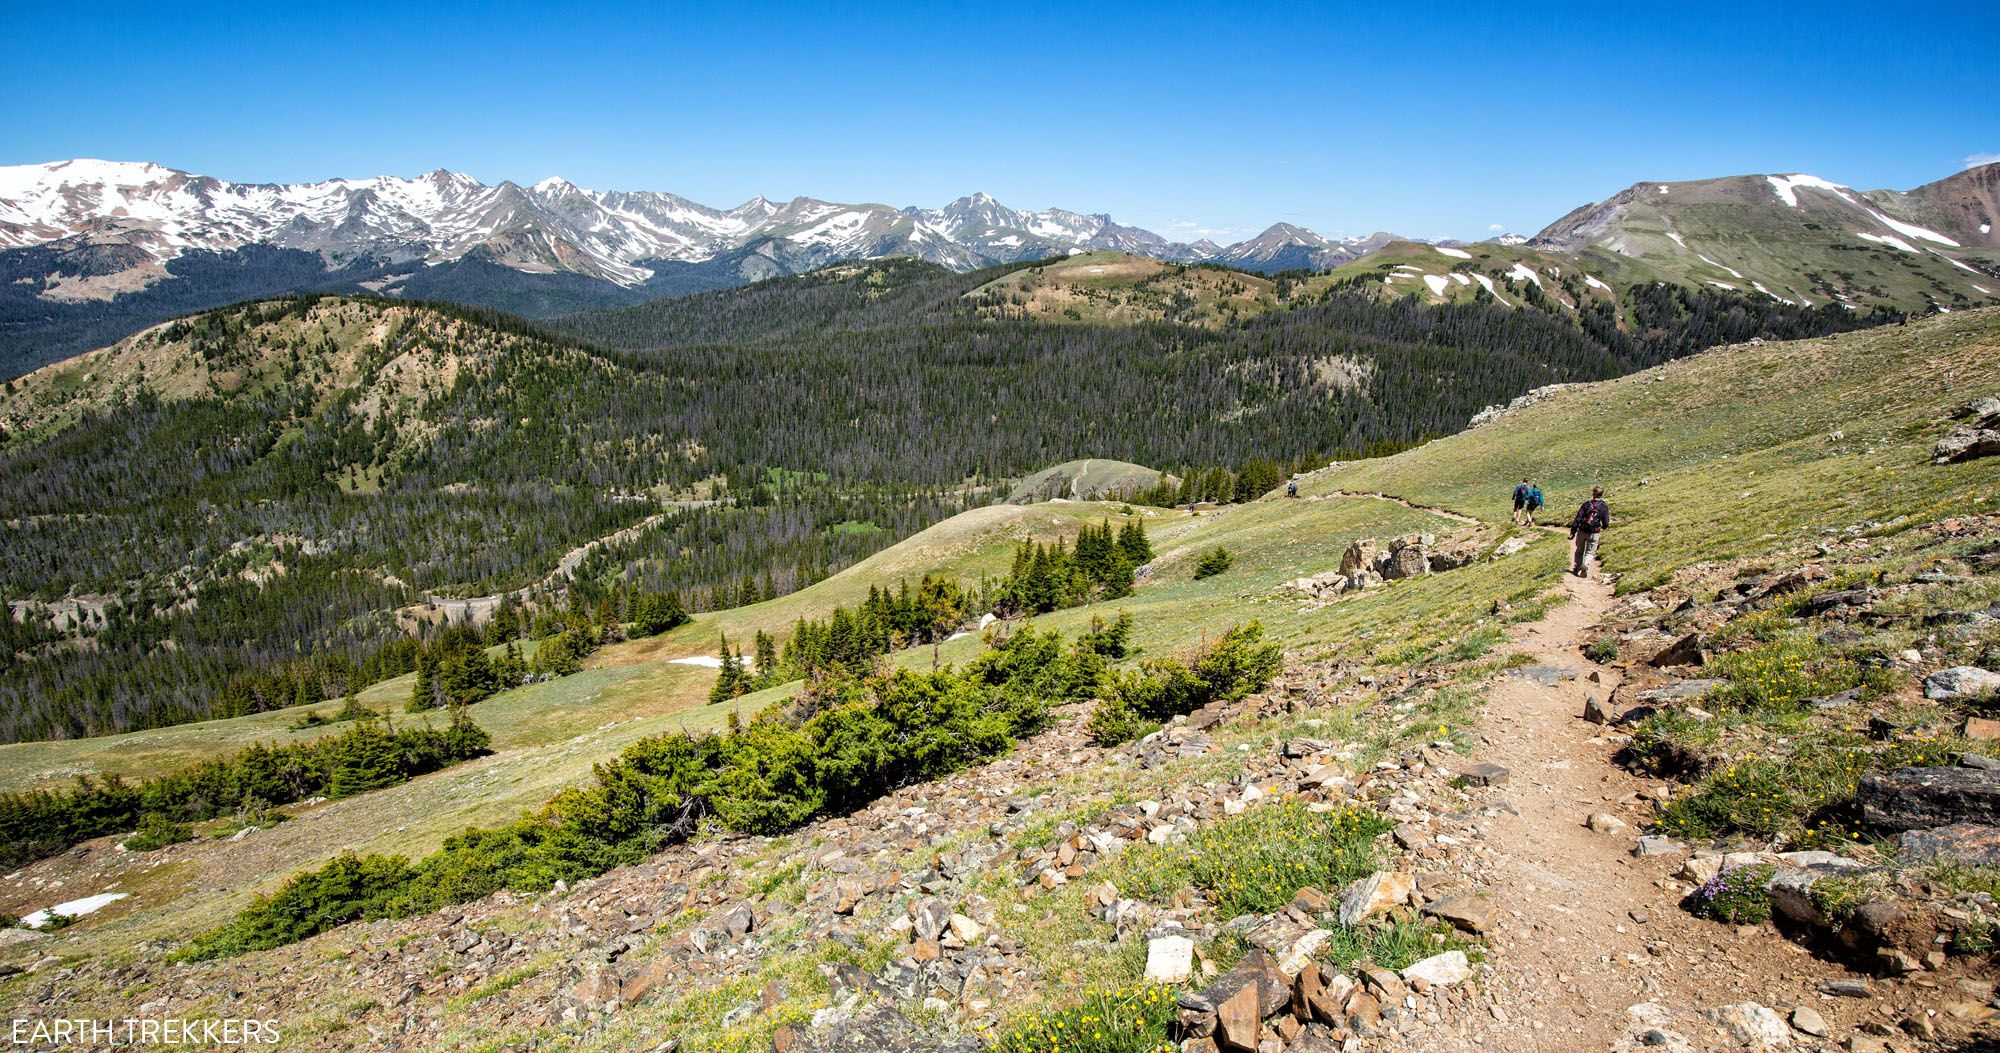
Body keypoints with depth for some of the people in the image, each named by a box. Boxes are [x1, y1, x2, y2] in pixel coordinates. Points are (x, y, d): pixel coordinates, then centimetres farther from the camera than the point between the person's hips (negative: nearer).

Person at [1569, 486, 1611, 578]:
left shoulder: (1586, 504, -4)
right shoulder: (1604, 507, -5)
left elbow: (1577, 518, -9)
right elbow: (1606, 523, -4)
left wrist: (1572, 532, -7)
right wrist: (1603, 527, 20)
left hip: (1582, 531, 1)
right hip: (1594, 533, -1)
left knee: (1579, 550, 19)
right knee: (1590, 552, 8)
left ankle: (1577, 568, 24)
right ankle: (1585, 564, -19)